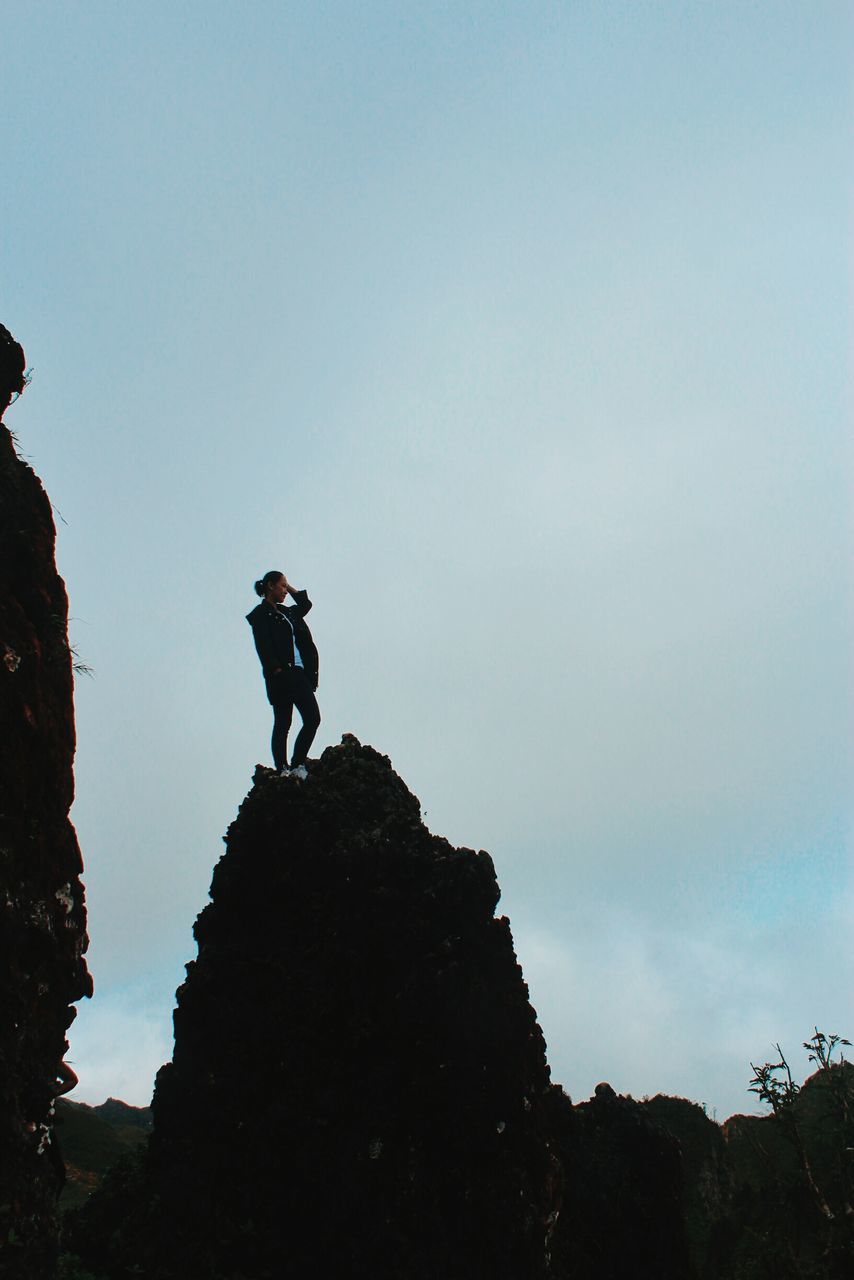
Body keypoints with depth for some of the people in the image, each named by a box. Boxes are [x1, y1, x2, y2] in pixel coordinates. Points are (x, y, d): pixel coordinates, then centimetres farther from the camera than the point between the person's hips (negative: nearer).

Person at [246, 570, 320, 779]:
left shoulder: (286, 612, 19)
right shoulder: (261, 614, -3)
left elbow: (305, 604, 34)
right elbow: (263, 646, -13)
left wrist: (290, 588, 25)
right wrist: (276, 670, -21)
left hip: (299, 673, 8)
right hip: (281, 675, -8)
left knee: (313, 718, 0)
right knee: (282, 724, -5)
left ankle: (297, 764, 6)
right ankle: (282, 769, 0)